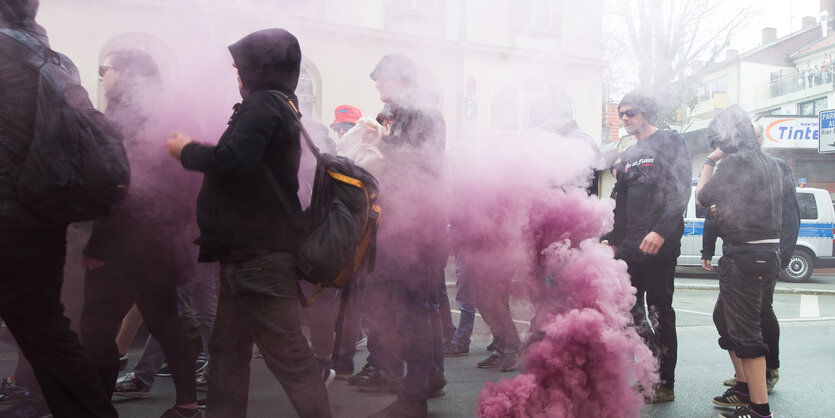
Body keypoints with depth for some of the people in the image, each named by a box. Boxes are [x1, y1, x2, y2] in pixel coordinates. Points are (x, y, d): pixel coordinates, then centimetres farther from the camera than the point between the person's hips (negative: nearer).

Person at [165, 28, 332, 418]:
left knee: (288, 354, -6)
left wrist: (187, 150, -8)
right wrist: (196, 151, 14)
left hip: (258, 254, -11)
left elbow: (233, 161, -25)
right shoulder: (280, 105, 20)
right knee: (228, 348, 16)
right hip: (248, 252, 11)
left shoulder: (265, 104, -11)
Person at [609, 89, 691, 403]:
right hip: (628, 248, 7)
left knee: (660, 312, -1)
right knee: (629, 310, 6)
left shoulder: (671, 142, -1)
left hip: (659, 245, -7)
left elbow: (680, 191, -12)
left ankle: (665, 384, 9)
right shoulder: (627, 156, 20)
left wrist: (661, 231, -22)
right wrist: (614, 241, 18)